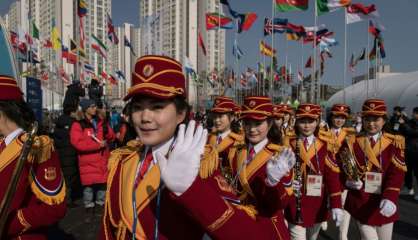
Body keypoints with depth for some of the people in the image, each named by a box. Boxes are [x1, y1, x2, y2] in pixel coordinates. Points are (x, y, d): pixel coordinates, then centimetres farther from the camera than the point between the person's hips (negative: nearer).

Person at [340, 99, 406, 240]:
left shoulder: (394, 143, -1)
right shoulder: (351, 143, -1)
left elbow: (397, 173, -11)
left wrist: (390, 198, -25)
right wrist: (348, 181, -19)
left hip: (384, 204, 2)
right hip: (360, 203, -1)